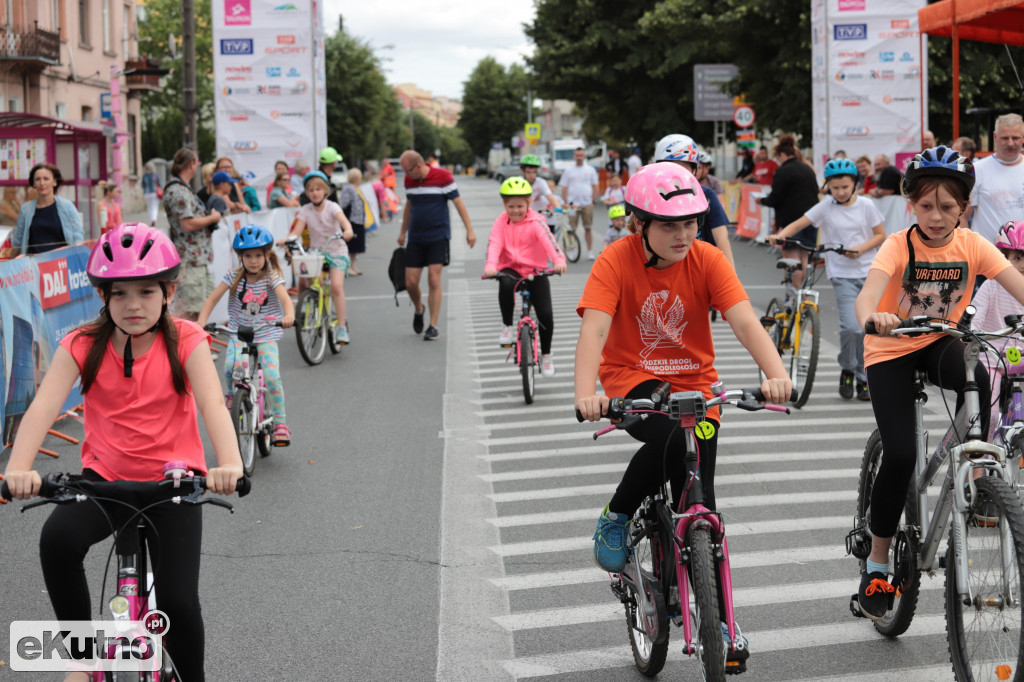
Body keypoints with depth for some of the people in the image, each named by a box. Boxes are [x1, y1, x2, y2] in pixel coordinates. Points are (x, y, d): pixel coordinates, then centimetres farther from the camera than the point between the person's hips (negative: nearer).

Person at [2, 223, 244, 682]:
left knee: (178, 603, -14)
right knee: (57, 538, -30)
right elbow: (44, 405, -19)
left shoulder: (185, 341, -8)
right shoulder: (83, 346, -5)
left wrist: (229, 463, -42)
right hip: (105, 478, 1)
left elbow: (212, 405, -22)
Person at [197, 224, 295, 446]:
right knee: (230, 367, -26)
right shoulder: (234, 276, -1)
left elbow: (285, 298, -24)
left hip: (266, 335, -2)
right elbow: (212, 299, -5)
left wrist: (289, 315, -46)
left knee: (272, 377, -20)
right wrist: (201, 322, -22)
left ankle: (280, 423, -6)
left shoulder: (272, 277, -7)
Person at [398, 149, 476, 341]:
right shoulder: (409, 180, 5)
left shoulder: (443, 177, -10)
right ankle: (418, 310, 31)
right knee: (410, 282, 0)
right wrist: (402, 232, 26)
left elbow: (458, 202, -6)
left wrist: (469, 230, -9)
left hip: (438, 237, -4)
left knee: (434, 280, -10)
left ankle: (433, 326, -3)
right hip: (416, 238, 4)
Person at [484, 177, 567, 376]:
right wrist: (490, 266, -35)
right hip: (511, 269, 1)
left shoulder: (535, 221, -7)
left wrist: (559, 260, -42)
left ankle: (546, 355, 13)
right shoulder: (501, 222, -1)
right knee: (506, 284, -37)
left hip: (536, 271, 0)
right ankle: (507, 326, -16)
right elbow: (494, 244, -15)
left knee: (545, 315, -10)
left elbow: (547, 240, -23)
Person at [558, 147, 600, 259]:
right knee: (571, 229, -2)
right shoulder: (568, 171, 5)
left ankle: (590, 251, 10)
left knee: (588, 229, 5)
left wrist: (594, 201, 1)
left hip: (587, 204, 1)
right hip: (572, 204, -1)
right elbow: (564, 188, 4)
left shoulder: (590, 170, 8)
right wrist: (566, 203, -5)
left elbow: (595, 186, 11)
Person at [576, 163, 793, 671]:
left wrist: (776, 374, -40)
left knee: (699, 495, -4)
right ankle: (615, 519, -9)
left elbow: (745, 321, -22)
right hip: (632, 379, -2)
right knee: (668, 436, -35)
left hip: (694, 382, 2)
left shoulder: (706, 260, -11)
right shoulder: (616, 262, -16)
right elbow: (594, 329, -28)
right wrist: (585, 393, -46)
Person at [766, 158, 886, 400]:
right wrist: (780, 235, -23)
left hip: (869, 273, 2)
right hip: (842, 274, -2)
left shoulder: (866, 205, 3)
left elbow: (880, 234, 7)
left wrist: (861, 249, -10)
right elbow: (799, 223, -4)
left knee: (867, 329, 2)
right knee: (850, 326, -18)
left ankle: (863, 379, 17)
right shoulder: (825, 206, 0)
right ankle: (847, 370, 7)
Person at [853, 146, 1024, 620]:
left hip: (941, 342, 2)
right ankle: (877, 562, 2)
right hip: (891, 350, -2)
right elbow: (868, 292, -35)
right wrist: (871, 317, -60)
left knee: (978, 380, -34)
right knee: (900, 455, -15)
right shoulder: (900, 245, -18)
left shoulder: (971, 245, -11)